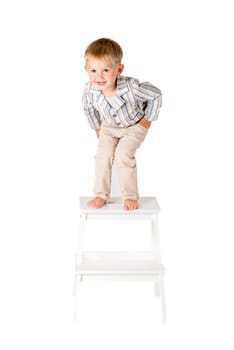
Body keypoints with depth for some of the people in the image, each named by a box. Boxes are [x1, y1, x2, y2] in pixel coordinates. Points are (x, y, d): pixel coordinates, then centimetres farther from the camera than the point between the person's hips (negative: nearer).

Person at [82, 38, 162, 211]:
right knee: (103, 155, -10)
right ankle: (101, 195, 8)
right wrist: (97, 127, 5)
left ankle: (130, 196, 1)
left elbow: (156, 95, -22)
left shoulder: (131, 87, -41)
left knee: (123, 156, -18)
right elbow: (87, 106, -2)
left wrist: (148, 119, -14)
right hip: (109, 126, 4)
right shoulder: (90, 90, -29)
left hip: (134, 126, -3)